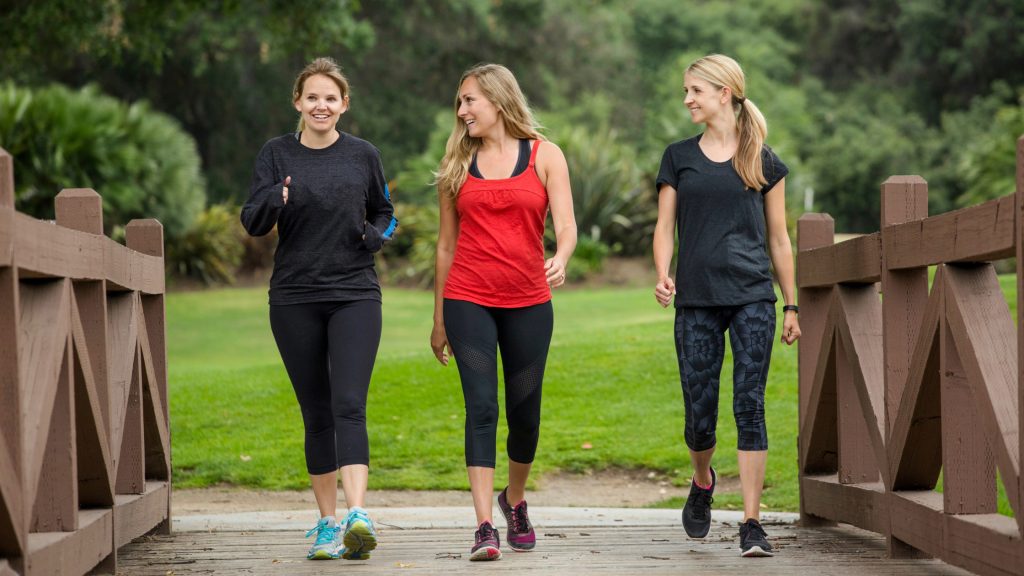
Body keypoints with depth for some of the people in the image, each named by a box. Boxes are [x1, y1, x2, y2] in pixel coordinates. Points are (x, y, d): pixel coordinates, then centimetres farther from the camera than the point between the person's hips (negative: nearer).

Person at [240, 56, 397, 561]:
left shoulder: (363, 155, 6)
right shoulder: (277, 154, 5)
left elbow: (385, 214, 18)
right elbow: (252, 222, -3)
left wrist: (375, 236, -4)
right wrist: (275, 198, -24)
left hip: (355, 296, -1)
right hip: (295, 299, 1)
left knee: (349, 406, -15)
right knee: (316, 414, 6)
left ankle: (358, 515, -26)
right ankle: (327, 522, 14)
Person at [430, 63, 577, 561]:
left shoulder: (544, 156, 4)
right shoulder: (458, 164, 9)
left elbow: (566, 225, -6)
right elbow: (446, 244, 13)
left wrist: (560, 261, -29)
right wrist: (438, 319, 13)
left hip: (528, 302, 0)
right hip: (468, 301, 0)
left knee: (524, 412, 8)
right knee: (481, 407, -11)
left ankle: (515, 500, 34)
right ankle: (484, 527, -14)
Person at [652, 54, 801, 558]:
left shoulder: (763, 161, 7)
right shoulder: (679, 157, 10)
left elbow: (778, 238, 11)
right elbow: (664, 227, 8)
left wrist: (792, 306, 10)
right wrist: (662, 275, -11)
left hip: (752, 297, -1)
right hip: (696, 299, 1)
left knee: (749, 406, -9)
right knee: (700, 415, 2)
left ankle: (751, 524, -7)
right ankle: (702, 483, 34)